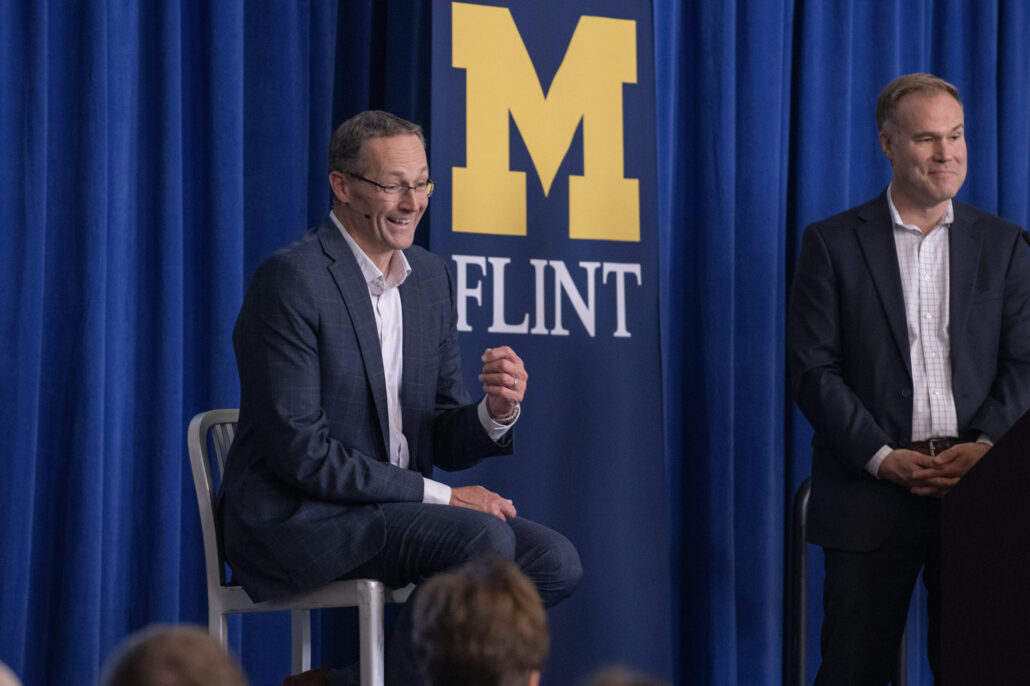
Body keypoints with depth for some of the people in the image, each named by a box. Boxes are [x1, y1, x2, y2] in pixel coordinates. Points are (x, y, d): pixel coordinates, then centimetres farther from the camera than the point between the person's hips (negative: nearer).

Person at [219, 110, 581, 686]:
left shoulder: (432, 277, 11)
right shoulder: (291, 279, -13)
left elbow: (441, 443, 13)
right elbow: (299, 451, -19)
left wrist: (498, 412, -11)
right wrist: (439, 495, -19)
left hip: (394, 509, 8)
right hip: (298, 519, -8)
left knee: (555, 562, -9)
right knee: (485, 540, -27)